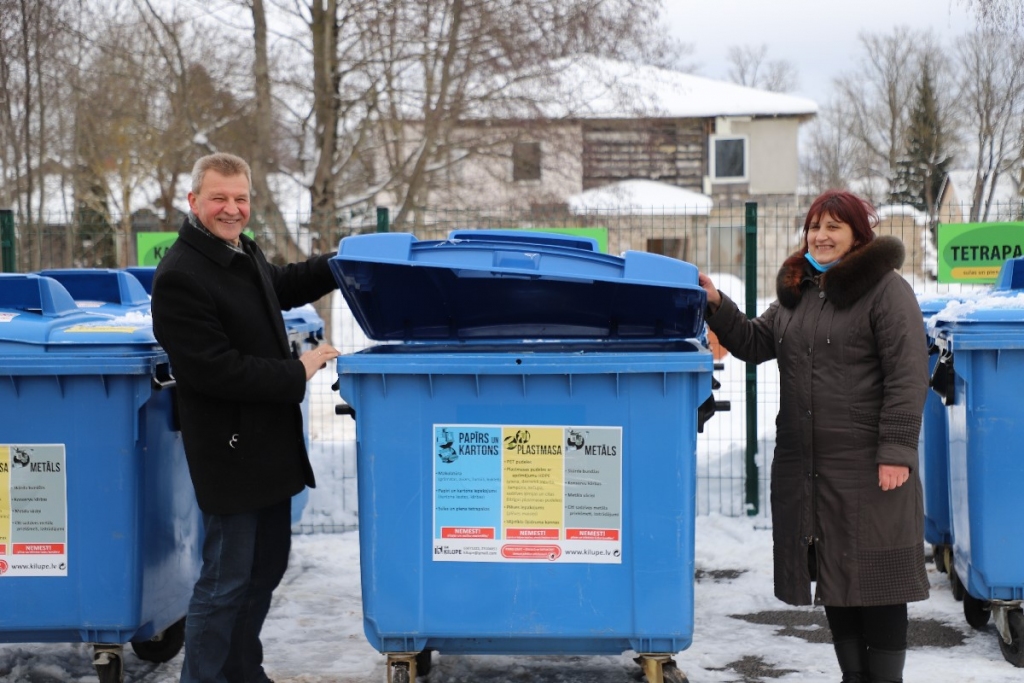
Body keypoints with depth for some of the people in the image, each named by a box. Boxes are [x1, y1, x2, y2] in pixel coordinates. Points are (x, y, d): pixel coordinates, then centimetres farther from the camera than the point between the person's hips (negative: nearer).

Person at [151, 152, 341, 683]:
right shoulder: (179, 277, -20)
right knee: (226, 580, -2)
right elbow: (213, 369, -25)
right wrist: (297, 373, -18)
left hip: (270, 444, 10)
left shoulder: (242, 253, 9)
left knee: (267, 565, 19)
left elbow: (283, 286, 31)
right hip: (230, 450, -10)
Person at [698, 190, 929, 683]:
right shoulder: (795, 292, 16)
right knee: (833, 577, 14)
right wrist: (717, 307, 1)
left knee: (874, 577, -1)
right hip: (804, 464, 7)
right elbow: (755, 344, 16)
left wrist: (896, 451, -19)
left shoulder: (885, 289, -7)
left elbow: (908, 377, -13)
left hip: (868, 466, -7)